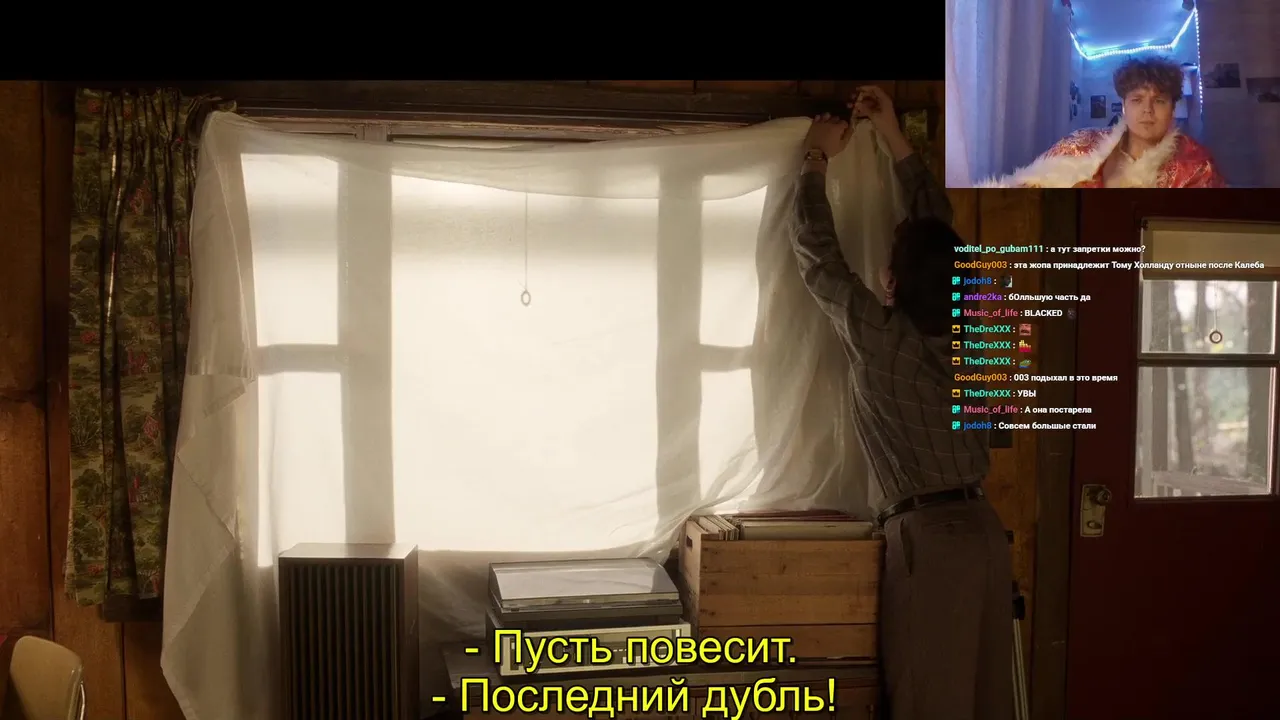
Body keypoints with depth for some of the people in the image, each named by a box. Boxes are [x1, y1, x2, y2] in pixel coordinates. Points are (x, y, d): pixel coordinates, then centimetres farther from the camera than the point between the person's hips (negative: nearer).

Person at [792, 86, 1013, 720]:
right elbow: (936, 226, 17)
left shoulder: (879, 336, -11)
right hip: (983, 530, 7)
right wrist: (894, 138, 20)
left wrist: (817, 160, 12)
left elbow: (817, 255, 0)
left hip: (929, 538, -7)